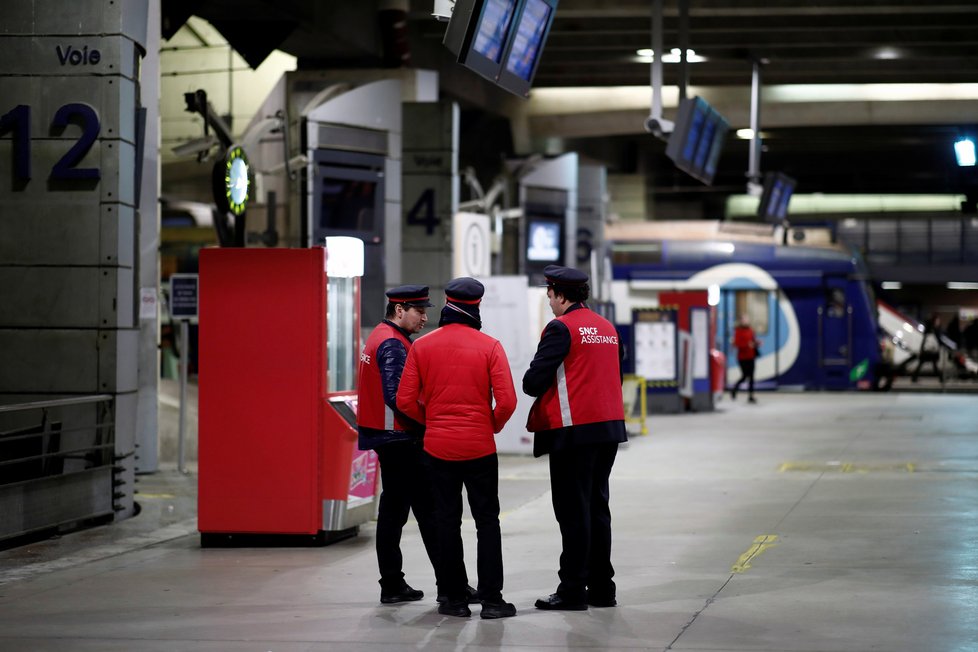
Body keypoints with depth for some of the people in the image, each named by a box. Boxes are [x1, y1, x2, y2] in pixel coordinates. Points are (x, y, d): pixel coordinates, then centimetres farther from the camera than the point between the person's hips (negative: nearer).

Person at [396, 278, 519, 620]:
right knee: (487, 521, 7)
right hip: (479, 448, -2)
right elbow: (507, 401, -12)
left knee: (447, 521, 11)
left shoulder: (421, 346, -2)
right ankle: (491, 599, 3)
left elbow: (405, 401, -4)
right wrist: (493, 425, 7)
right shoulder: (489, 346, -7)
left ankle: (455, 598, 13)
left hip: (437, 447, 2)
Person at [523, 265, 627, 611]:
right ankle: (602, 587, 16)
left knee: (573, 511, -3)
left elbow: (533, 381, -14)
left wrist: (535, 386, 8)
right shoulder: (608, 328, 13)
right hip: (609, 427, 8)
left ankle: (572, 591, -2)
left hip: (573, 430, -7)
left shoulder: (561, 328, -11)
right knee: (597, 507, 13)